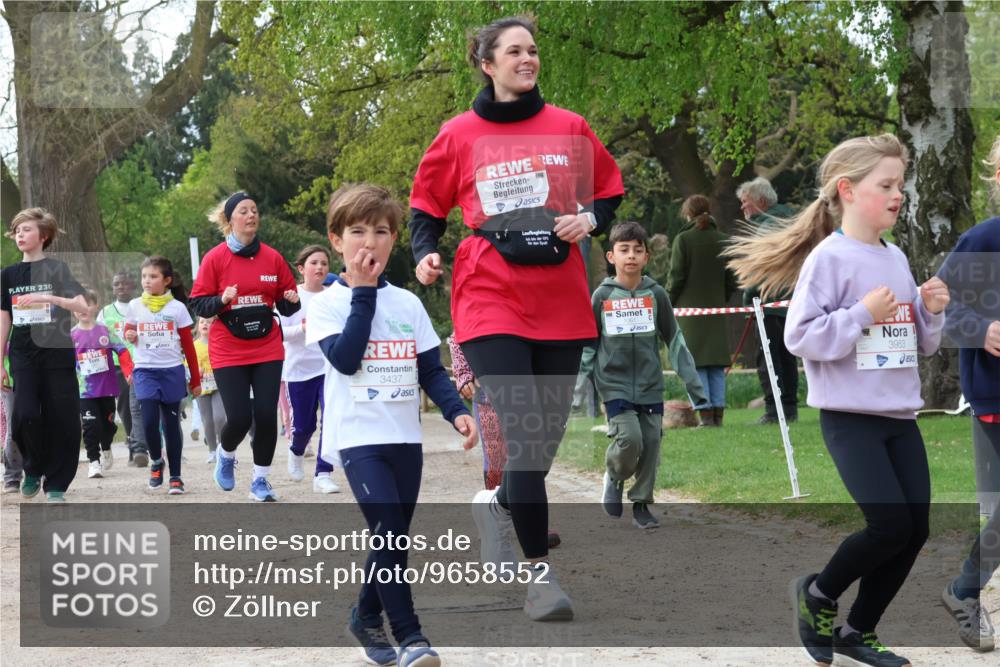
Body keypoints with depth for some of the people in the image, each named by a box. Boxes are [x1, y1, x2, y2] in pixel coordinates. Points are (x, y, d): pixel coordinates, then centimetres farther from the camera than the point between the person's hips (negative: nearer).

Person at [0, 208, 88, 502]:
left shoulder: (58, 269, 1)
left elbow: (83, 307, -10)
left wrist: (48, 298, -23)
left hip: (58, 355, -2)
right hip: (24, 356, 2)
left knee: (62, 421, -4)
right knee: (24, 415, -14)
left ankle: (56, 483, 7)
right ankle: (33, 468, 10)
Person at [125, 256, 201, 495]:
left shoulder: (177, 307, 0)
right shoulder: (135, 306, 4)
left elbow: (188, 345, 4)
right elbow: (128, 332, 20)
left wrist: (195, 379, 4)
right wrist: (129, 336, -5)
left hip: (172, 370, -1)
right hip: (145, 370, 1)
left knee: (172, 424, 3)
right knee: (150, 421, -13)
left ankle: (175, 477, 12)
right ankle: (156, 461, 15)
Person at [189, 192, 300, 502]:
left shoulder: (272, 257, 2)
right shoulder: (214, 258, -4)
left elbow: (286, 305, 10)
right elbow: (198, 304, -3)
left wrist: (292, 301, -12)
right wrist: (222, 300, -22)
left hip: (267, 350, 2)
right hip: (229, 353, -2)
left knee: (266, 415, -3)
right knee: (239, 418, -7)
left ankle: (260, 480, 14)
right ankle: (226, 455, 27)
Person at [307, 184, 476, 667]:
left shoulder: (408, 303, 9)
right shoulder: (328, 303, -3)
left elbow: (431, 369, 10)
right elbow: (345, 359, -18)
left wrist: (456, 410, -7)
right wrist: (363, 293, -14)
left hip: (406, 437, 5)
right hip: (358, 437, -5)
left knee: (394, 537, 11)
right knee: (389, 533, -18)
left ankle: (367, 617, 31)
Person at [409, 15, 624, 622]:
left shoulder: (569, 127, 7)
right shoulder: (459, 135, 2)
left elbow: (611, 191, 16)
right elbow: (427, 206, 13)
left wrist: (590, 219, -4)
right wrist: (426, 253, -5)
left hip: (561, 301, 3)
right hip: (491, 299, -3)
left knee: (548, 431, 10)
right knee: (525, 433, -15)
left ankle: (499, 504, 42)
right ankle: (540, 571, -9)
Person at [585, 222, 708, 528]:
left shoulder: (656, 295, 1)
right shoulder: (601, 296, -2)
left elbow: (675, 342, 7)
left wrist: (694, 385, 5)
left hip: (650, 387, 2)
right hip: (615, 386, -2)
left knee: (651, 445, 1)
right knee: (629, 439, -17)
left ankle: (641, 504, 18)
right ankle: (613, 478, 13)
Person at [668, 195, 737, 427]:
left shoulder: (683, 239, -7)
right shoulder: (723, 241, 5)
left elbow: (676, 277, -8)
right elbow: (732, 281, 7)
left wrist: (668, 304, 3)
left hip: (689, 308, -4)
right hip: (716, 309, 4)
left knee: (695, 364, -2)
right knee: (717, 364, 8)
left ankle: (705, 415, -8)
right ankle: (718, 414, 6)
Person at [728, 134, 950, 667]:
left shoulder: (897, 259, 12)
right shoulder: (829, 257, -10)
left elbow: (921, 344, 19)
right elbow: (799, 337, -17)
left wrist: (932, 311, 0)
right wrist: (863, 314, -21)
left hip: (900, 415, 7)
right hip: (850, 416, -7)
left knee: (915, 529, 4)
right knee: (890, 525, -14)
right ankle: (817, 593, 13)